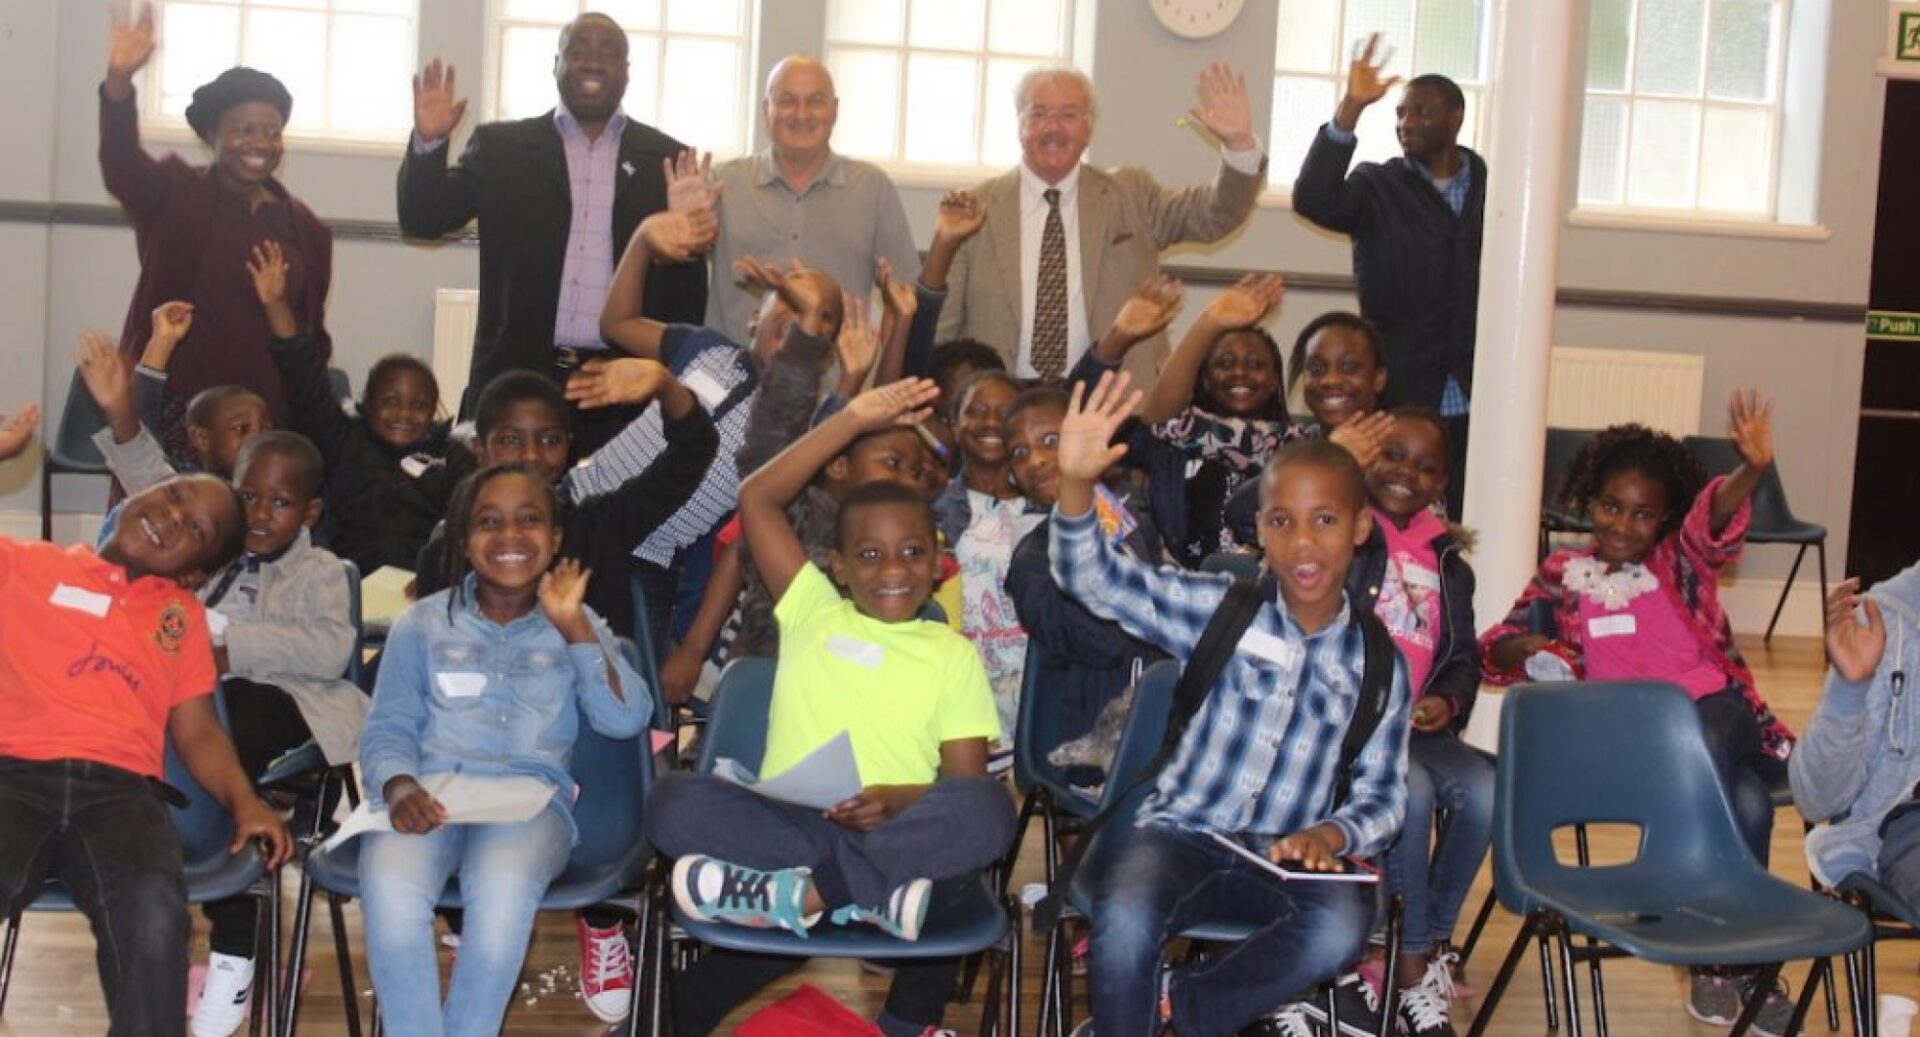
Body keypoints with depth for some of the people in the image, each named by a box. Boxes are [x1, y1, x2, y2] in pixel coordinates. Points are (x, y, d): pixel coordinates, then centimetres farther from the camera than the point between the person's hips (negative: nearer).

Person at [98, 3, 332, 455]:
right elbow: (121, 166, -18)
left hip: (264, 417, 3)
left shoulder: (307, 230, 13)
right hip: (172, 410, -2)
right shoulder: (175, 196, 3)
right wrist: (119, 80, -35)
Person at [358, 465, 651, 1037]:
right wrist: (399, 787, -13)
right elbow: (387, 729, 9)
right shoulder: (422, 623, 14)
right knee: (390, 886, -34)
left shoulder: (578, 627, 13)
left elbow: (627, 720, -1)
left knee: (503, 888, -36)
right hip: (429, 795, 1)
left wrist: (573, 629, -8)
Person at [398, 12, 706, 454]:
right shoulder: (501, 147, 8)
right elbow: (424, 220, 4)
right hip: (516, 375, 0)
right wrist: (429, 142, -11)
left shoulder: (667, 160, 8)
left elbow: (688, 281, 9)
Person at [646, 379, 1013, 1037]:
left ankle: (794, 891, -31)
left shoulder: (954, 654, 13)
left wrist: (900, 799, -17)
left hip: (900, 835, 0)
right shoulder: (813, 612, 15)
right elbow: (758, 499, 7)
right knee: (677, 801, -28)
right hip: (785, 822, 0)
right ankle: (874, 894, -32)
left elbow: (968, 783, 4)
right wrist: (854, 422, 4)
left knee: (988, 813, -32)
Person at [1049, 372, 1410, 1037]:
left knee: (1343, 924, -32)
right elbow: (1099, 581, -8)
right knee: (1125, 915, -35)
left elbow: (1382, 798, 8)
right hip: (1180, 833, -2)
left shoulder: (1376, 663, 9)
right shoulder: (1221, 612, 3)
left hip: (1284, 859, 2)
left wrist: (1330, 835, -15)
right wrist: (1076, 483, -27)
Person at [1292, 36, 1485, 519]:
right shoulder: (1377, 188, 5)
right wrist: (1350, 109, -23)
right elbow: (1312, 199, -15)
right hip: (1395, 398, -1)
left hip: (1475, 404, 1)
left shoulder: (1493, 189, 9)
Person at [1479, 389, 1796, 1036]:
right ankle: (1743, 958, -12)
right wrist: (1529, 648, -12)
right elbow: (1494, 651, 12)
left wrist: (1752, 469, -32)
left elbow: (1716, 519, -10)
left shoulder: (1683, 560, 12)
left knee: (1701, 751, -34)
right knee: (1745, 806, -28)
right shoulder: (1564, 575, 13)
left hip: (1720, 716, 1)